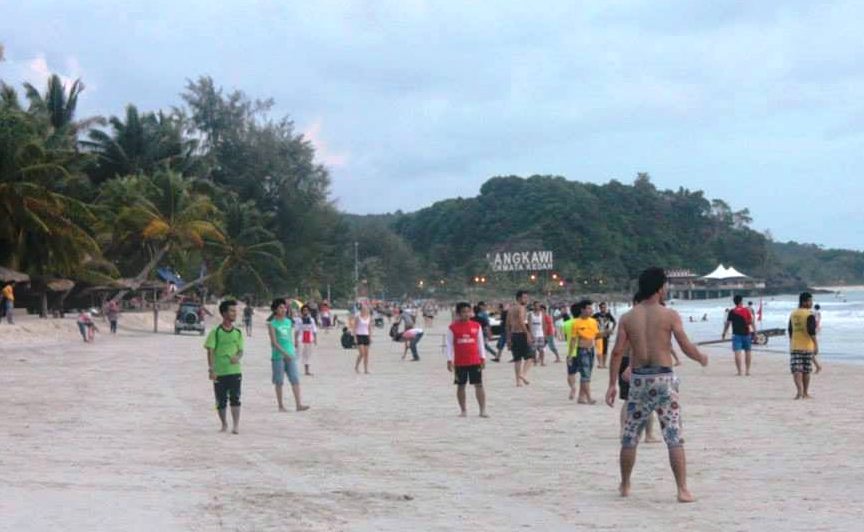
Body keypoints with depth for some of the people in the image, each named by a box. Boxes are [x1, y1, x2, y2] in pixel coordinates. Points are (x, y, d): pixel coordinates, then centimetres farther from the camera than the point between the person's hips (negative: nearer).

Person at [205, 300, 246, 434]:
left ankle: (236, 425, -9)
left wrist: (238, 357, -12)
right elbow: (210, 351, -5)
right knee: (221, 401, 6)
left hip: (235, 371, 2)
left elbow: (241, 350, 12)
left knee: (235, 398, -10)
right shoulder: (215, 332, -4)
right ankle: (224, 425, 22)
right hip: (219, 372, -1)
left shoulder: (237, 332, 8)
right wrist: (211, 369, -12)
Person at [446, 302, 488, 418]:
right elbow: (449, 345, 0)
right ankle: (463, 410, 16)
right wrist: (449, 360, -6)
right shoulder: (452, 328, -2)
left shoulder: (476, 326, 4)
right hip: (459, 362, -1)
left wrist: (483, 358, 5)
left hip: (475, 361, 1)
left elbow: (480, 343, 9)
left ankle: (483, 410, 0)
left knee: (479, 384, -2)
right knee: (461, 386, 6)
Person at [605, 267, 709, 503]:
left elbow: (618, 352, -1)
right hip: (663, 378, -3)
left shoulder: (627, 318, 3)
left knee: (630, 436, 14)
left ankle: (625, 485, 25)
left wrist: (612, 384, 2)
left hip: (639, 379, 3)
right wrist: (701, 358, 13)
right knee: (674, 437, -1)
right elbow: (686, 347, -8)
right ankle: (683, 490, -4)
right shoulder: (669, 315, -5)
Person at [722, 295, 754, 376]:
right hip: (746, 334, 1)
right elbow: (751, 322, -5)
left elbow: (727, 323, 3)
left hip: (736, 334, -1)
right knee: (748, 351, 13)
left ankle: (739, 371, -12)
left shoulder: (731, 312, 1)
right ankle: (747, 371, 15)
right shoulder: (747, 310, 1)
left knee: (737, 352, -5)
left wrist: (724, 333, 12)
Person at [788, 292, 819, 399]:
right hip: (807, 346, -3)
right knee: (806, 371, 7)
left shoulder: (793, 314, 10)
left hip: (794, 346, 3)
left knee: (796, 370, -3)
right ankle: (805, 393, 15)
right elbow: (811, 331, -16)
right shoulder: (810, 315, -9)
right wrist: (816, 344, -13)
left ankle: (799, 390, -22)